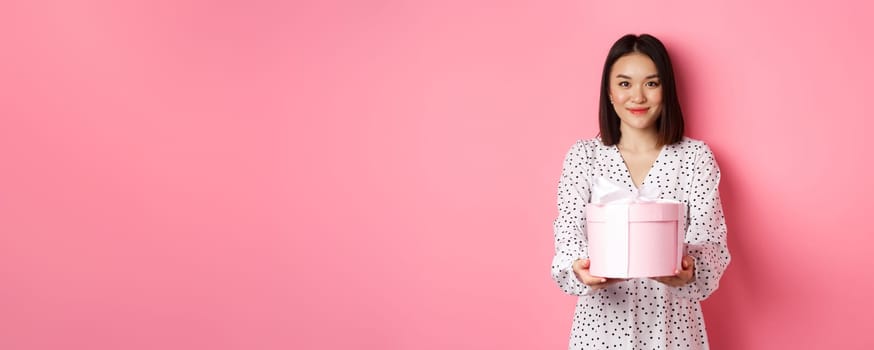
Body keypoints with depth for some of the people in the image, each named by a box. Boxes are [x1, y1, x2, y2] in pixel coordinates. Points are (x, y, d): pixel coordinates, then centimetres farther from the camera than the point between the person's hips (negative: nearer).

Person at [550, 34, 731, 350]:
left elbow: (711, 244, -7)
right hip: (602, 322, 0)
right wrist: (580, 271, -30)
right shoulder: (583, 156, -1)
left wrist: (690, 272, -29)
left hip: (672, 323, 0)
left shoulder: (695, 156, -2)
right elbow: (569, 235, -8)